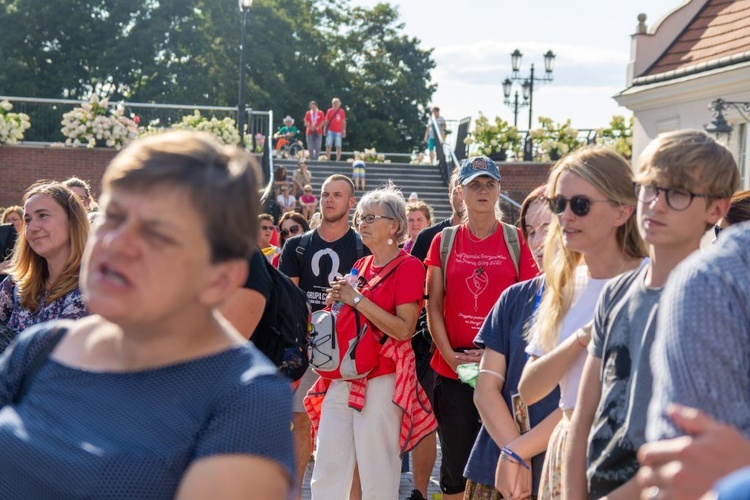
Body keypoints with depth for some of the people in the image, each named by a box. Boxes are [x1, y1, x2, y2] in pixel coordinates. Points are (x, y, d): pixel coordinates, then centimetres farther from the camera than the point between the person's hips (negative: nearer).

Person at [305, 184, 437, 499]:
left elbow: (404, 329, -17)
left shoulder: (408, 267, -6)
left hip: (381, 381, -7)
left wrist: (357, 299, -16)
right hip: (342, 379, 7)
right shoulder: (361, 266, 15)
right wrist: (335, 302, 5)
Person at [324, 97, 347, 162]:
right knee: (328, 145, -2)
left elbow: (344, 122, 4)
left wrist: (344, 130, -1)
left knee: (338, 146, -2)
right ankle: (328, 159, 4)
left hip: (338, 131, -1)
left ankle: (338, 159, 2)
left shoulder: (342, 111, 4)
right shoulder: (329, 111, 6)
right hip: (330, 130, 1)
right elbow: (326, 121, 9)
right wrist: (325, 129, 2)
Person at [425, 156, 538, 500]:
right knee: (455, 460, 6)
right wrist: (450, 355, -8)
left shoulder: (515, 240, 3)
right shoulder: (445, 241, 7)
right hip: (452, 366, 1)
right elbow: (434, 306, 5)